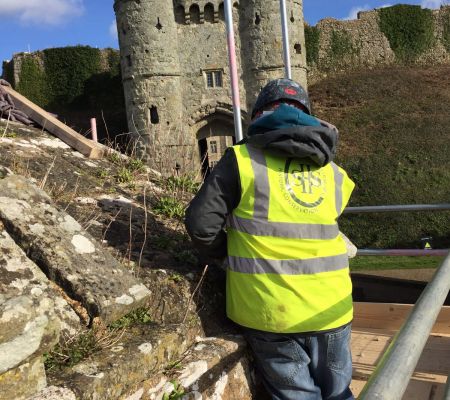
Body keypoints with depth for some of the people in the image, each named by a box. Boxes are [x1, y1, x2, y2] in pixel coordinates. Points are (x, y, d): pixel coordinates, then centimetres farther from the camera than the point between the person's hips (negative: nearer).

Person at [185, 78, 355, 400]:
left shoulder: (242, 159, -8)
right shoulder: (334, 172, 6)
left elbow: (201, 224, -10)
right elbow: (324, 229, 9)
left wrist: (227, 251, 10)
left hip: (270, 311, -3)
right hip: (329, 308, 4)